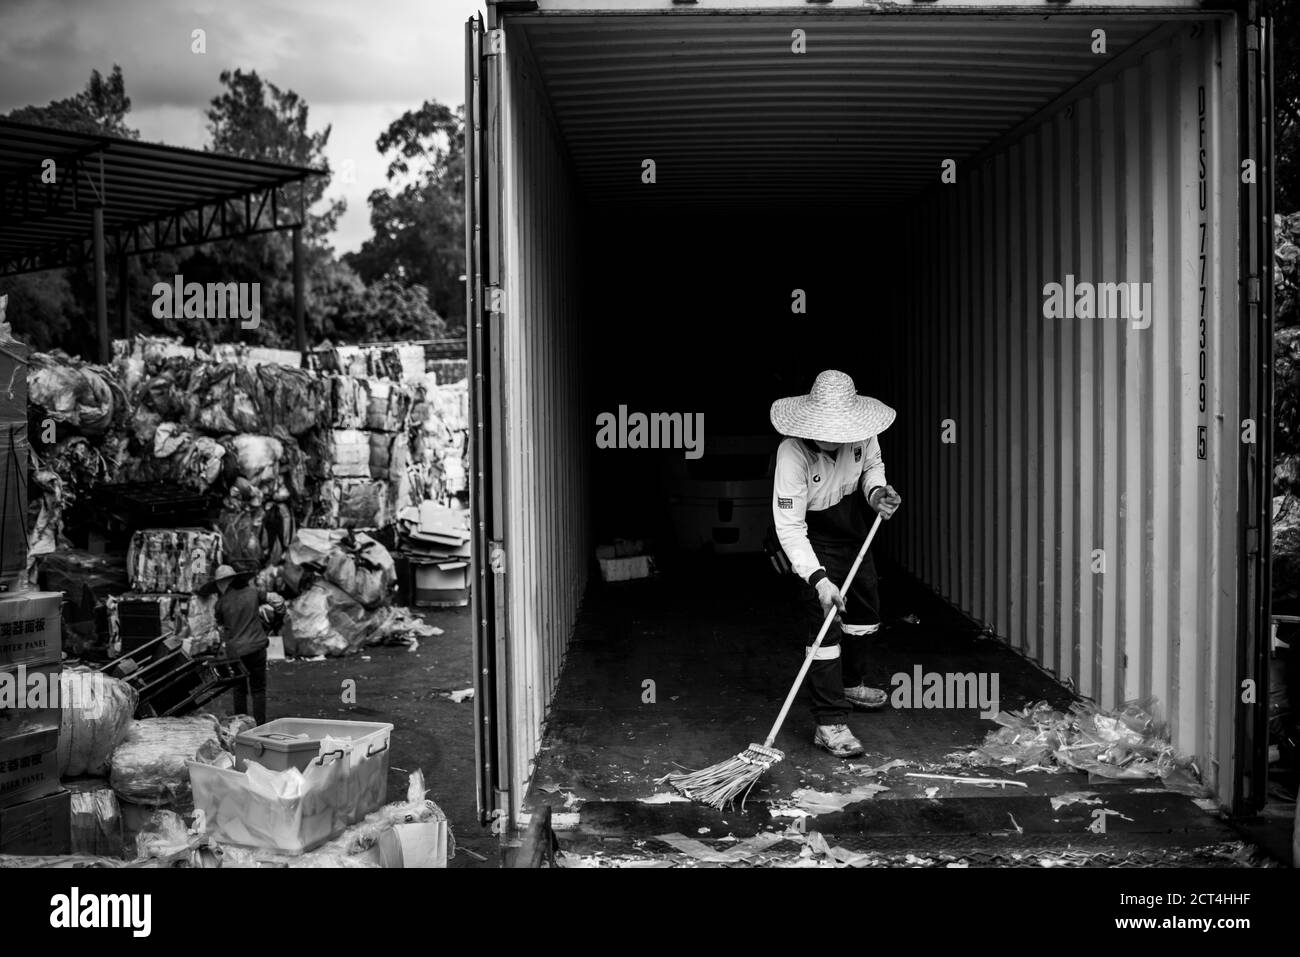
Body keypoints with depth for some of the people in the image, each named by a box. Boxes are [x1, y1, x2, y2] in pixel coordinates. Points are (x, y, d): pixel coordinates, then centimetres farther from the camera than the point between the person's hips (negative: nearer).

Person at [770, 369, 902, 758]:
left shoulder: (861, 433, -20)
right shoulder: (793, 452, -35)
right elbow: (789, 527, -33)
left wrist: (875, 491, -18)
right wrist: (818, 579, -41)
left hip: (854, 527, 6)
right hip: (814, 534, -6)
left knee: (865, 609, 20)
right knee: (825, 622, -14)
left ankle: (851, 684, 45)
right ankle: (829, 723, -8)